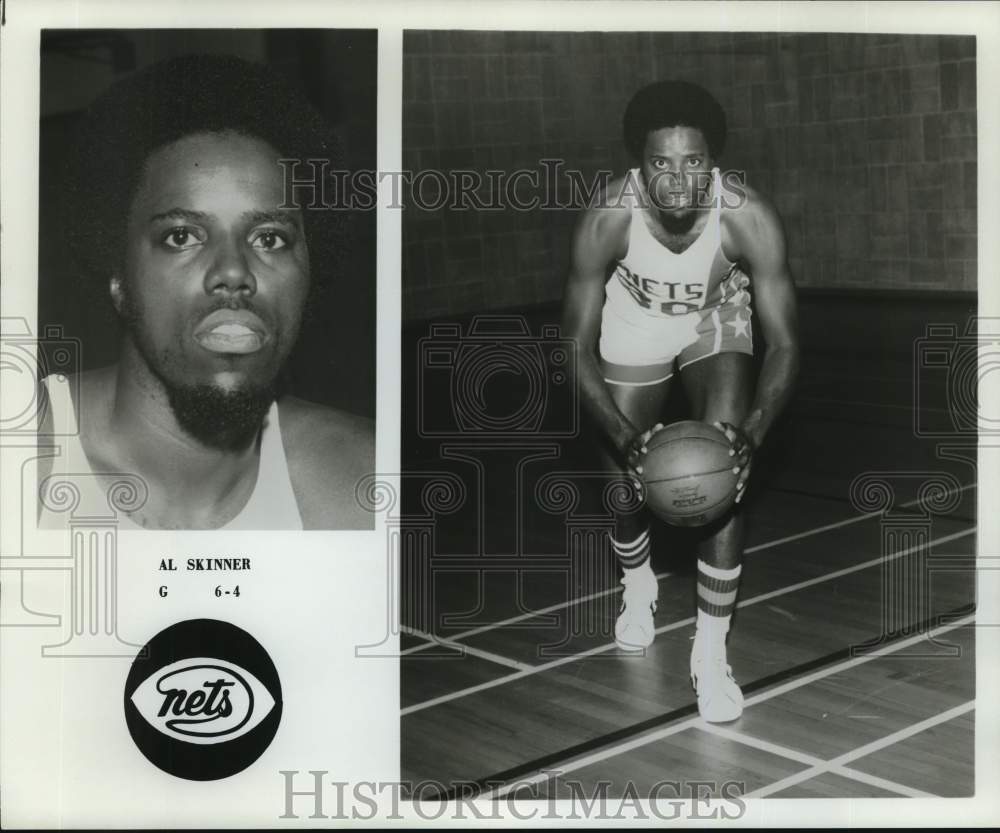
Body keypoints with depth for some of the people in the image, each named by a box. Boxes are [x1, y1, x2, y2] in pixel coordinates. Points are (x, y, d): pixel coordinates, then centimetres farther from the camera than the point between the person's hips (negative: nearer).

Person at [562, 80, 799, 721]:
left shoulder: (750, 217, -35)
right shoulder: (607, 219, -35)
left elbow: (784, 344, -27)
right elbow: (577, 345, -26)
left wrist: (753, 433, -43)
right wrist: (624, 437, -39)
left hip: (717, 321, 0)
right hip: (634, 324, 1)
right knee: (627, 485, 6)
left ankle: (712, 654, 0)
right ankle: (638, 586, 42)